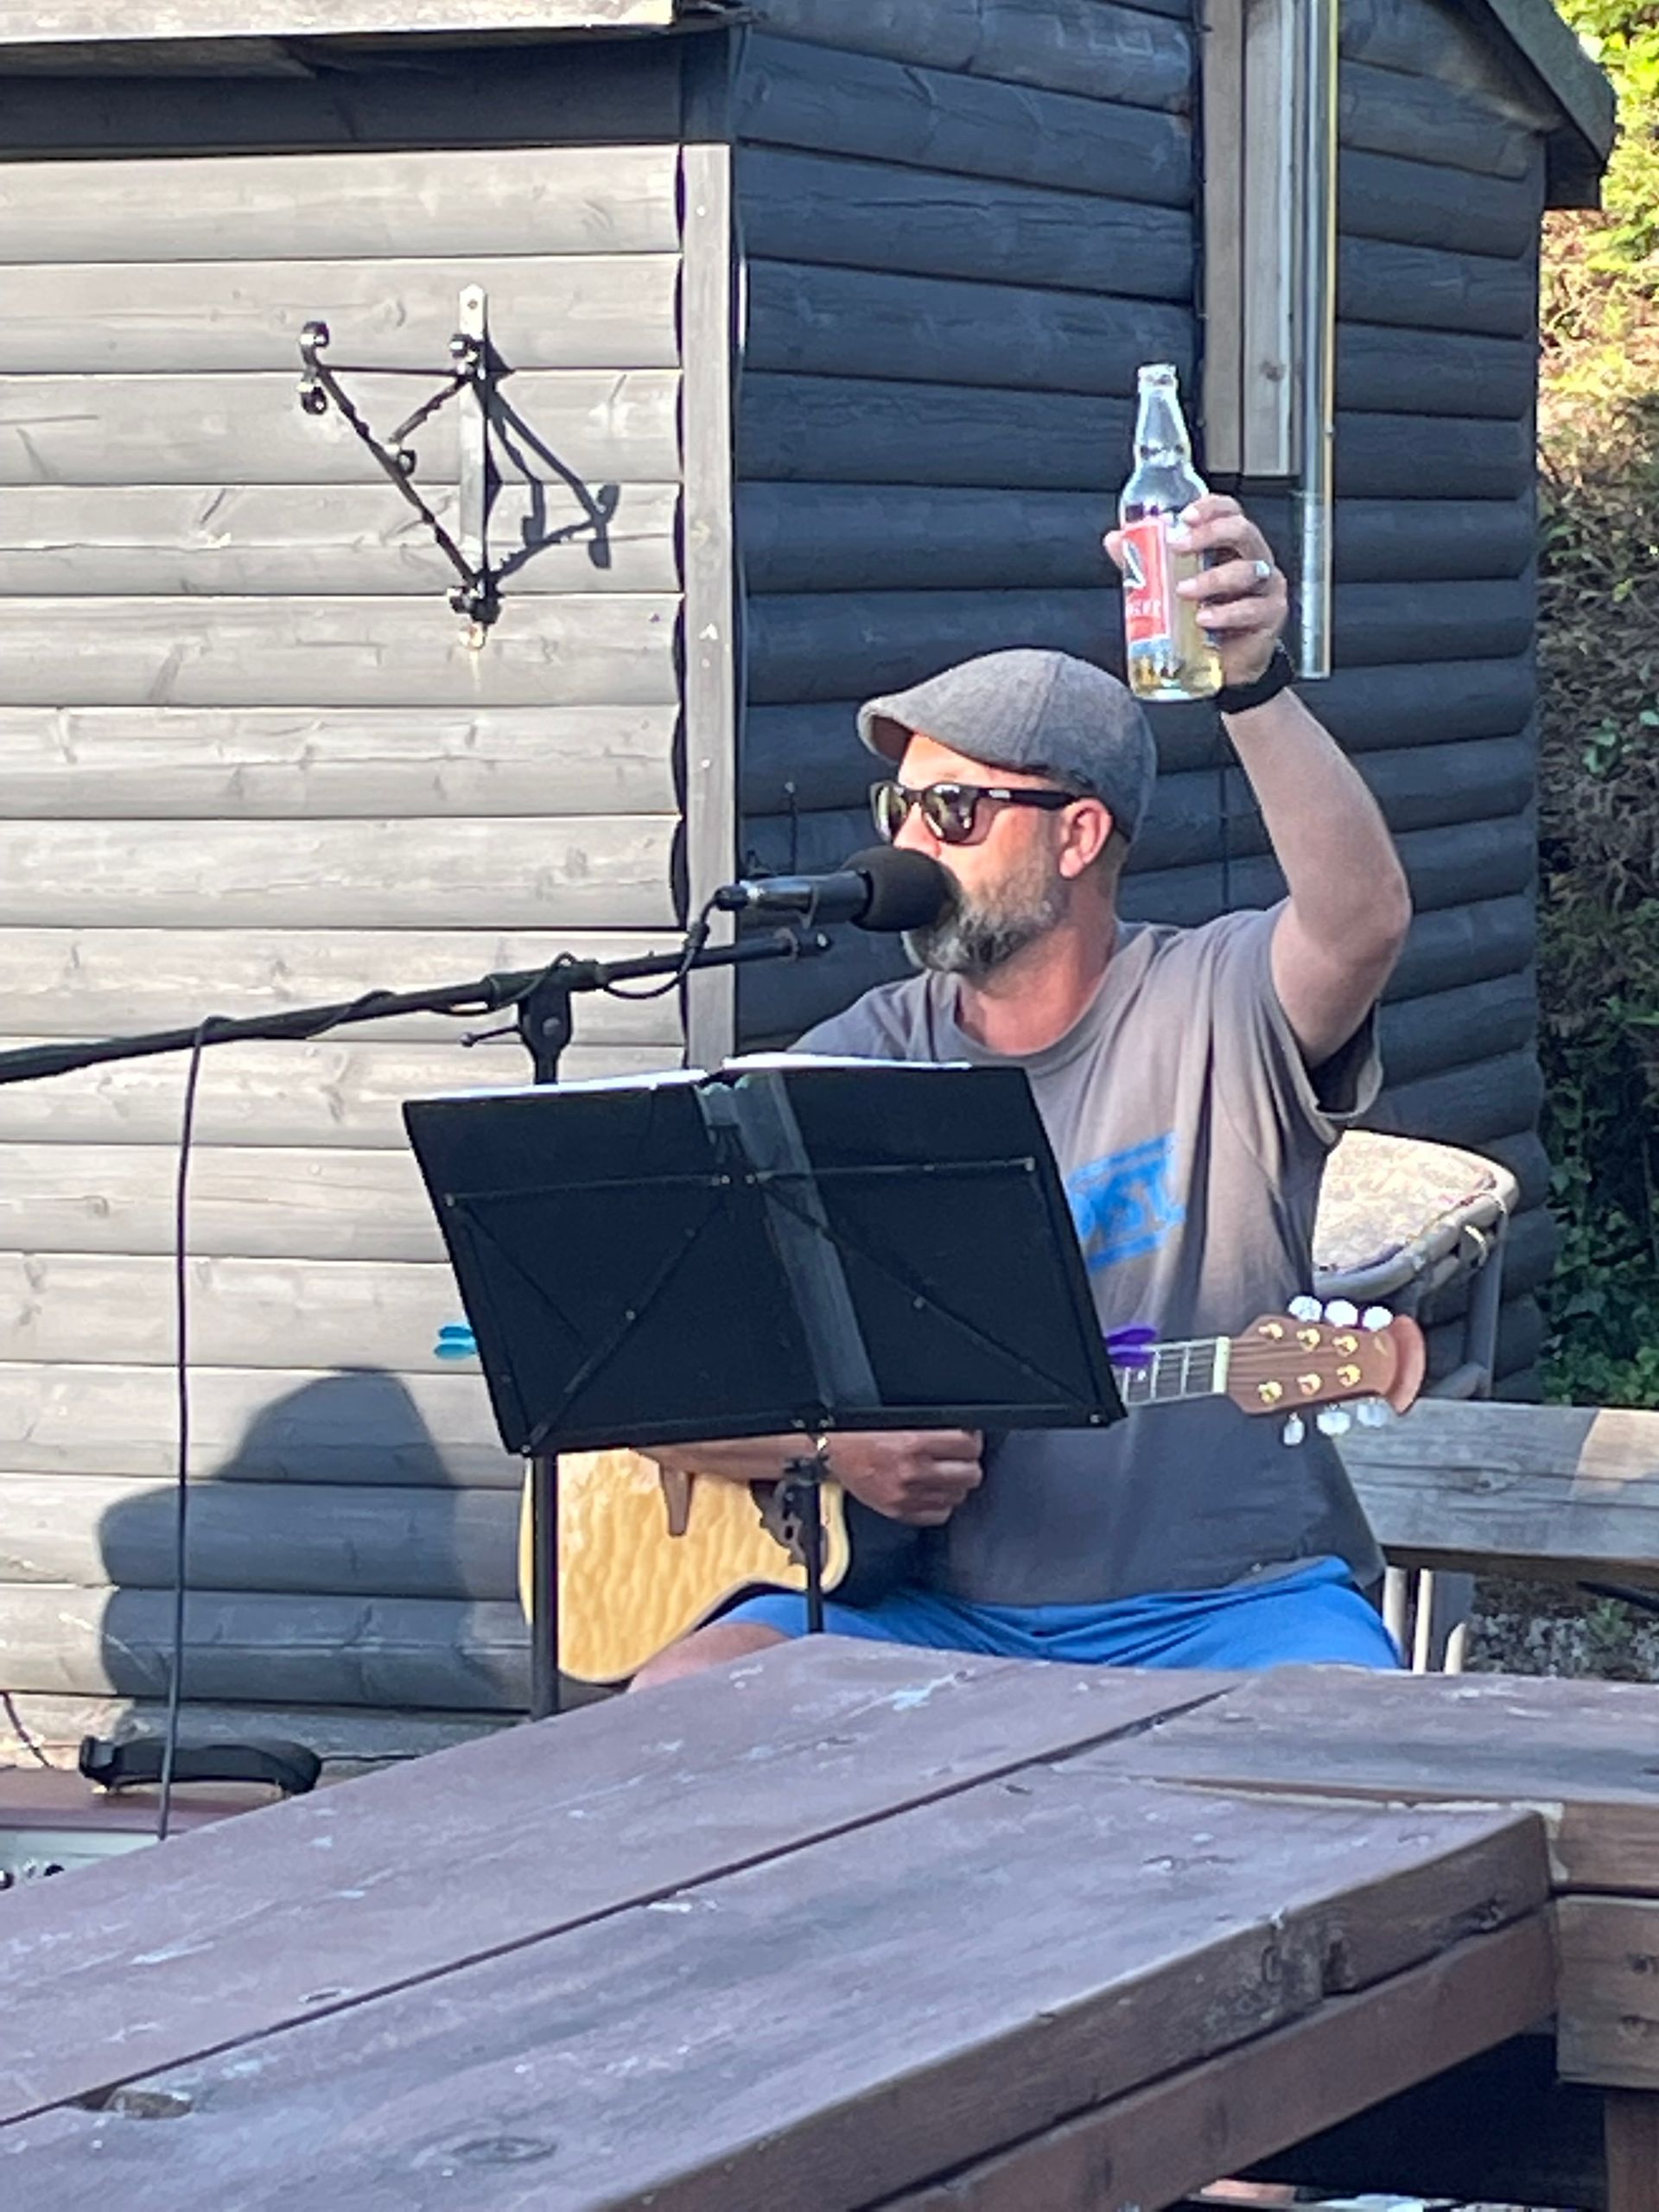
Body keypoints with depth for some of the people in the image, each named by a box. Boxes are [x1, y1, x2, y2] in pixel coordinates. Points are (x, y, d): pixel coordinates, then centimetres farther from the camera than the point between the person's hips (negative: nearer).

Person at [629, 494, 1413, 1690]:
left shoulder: (1218, 1009, 0)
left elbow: (1364, 919, -26)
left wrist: (1252, 685, -38)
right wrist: (828, 1443, -14)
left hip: (1228, 1609, -2)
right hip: (931, 1611, 3)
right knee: (677, 1705, -24)